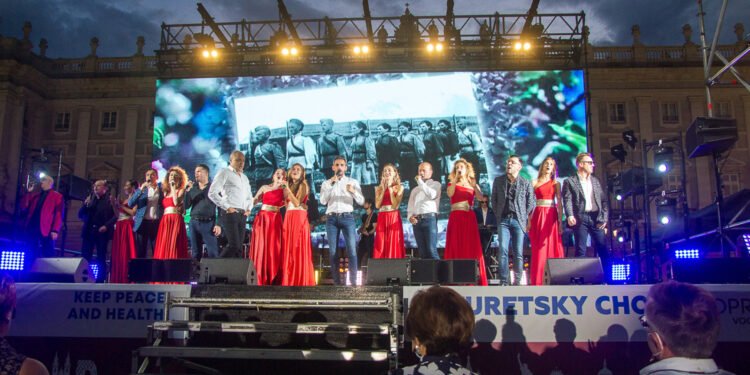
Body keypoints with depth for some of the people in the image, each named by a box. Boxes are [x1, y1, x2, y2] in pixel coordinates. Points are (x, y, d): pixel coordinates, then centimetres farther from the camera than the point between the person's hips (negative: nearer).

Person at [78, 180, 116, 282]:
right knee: (85, 257, -1)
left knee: (101, 258, 1)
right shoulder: (89, 199, 16)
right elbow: (80, 215, 13)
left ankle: (100, 280, 5)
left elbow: (116, 215, -6)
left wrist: (106, 226, -17)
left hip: (102, 232, -4)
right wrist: (85, 205, -4)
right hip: (89, 231, 4)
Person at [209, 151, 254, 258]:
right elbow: (212, 193, -9)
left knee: (239, 246, 3)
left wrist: (248, 209, 14)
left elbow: (249, 196, 33)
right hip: (230, 213, -7)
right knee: (234, 245, -16)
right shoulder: (224, 173, 1)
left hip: (242, 215, 7)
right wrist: (227, 207, -12)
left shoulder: (244, 177, 24)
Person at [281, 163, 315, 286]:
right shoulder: (289, 185, 20)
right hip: (288, 219, 7)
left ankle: (300, 281, -8)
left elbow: (297, 203, -12)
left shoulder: (303, 185, 0)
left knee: (299, 248, -9)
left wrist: (288, 189, -12)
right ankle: (289, 280, 6)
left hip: (299, 218, -7)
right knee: (288, 249, 3)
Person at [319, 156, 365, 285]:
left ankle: (353, 281, -9)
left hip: (347, 217, -1)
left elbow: (361, 201, 2)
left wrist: (353, 191, -17)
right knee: (332, 251, 0)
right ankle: (337, 281, 6)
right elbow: (323, 201, -2)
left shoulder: (353, 182, 11)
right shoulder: (327, 183, 13)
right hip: (331, 218, 1)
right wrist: (331, 185, -10)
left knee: (352, 250, -11)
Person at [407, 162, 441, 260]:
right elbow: (410, 207, 19)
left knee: (431, 250, -16)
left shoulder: (435, 184, 13)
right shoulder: (415, 189, 26)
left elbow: (432, 195, -9)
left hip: (429, 218, -5)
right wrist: (410, 217, -2)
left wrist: (420, 182, -2)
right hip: (416, 221, 5)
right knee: (422, 252, 0)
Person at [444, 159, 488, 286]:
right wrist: (455, 178, -11)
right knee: (456, 248, -4)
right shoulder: (452, 183, 13)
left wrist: (474, 184, -12)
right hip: (456, 218, -1)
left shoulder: (472, 184, 16)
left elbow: (481, 197, -4)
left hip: (469, 218, 1)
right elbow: (450, 194, -11)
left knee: (472, 247, -3)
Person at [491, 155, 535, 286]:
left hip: (518, 220, -1)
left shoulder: (526, 183, 5)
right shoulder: (498, 180, 10)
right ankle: (503, 281, -4)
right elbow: (494, 199, 14)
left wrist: (525, 218, 5)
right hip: (503, 220, 1)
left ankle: (517, 281, 6)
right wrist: (498, 215, 8)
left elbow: (531, 202, 8)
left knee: (518, 253, -1)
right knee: (503, 251, -8)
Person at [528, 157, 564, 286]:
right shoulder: (535, 183, 9)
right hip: (538, 216, -1)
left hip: (552, 216, 1)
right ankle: (537, 281, 0)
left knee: (553, 248, -1)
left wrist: (560, 221, -4)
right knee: (539, 250, -2)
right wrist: (529, 221, -5)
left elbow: (559, 203, 5)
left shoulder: (556, 183, 11)